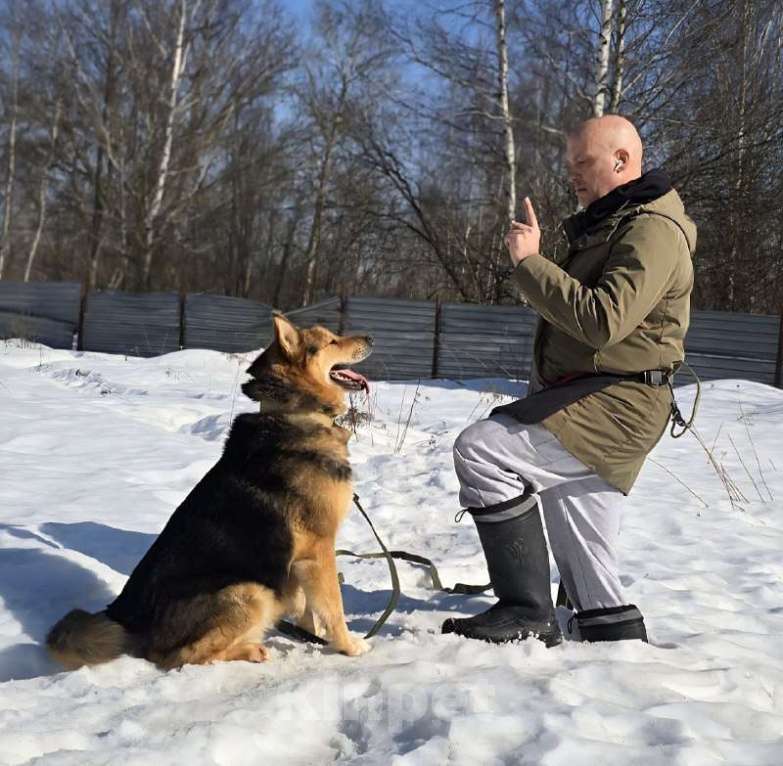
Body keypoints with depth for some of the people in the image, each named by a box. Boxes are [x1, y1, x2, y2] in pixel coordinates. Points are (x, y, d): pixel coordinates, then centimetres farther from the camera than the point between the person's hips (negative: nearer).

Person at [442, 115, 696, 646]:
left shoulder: (652, 229, -12)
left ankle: (528, 612, -20)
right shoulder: (606, 224, 22)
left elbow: (602, 319, -26)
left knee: (482, 449, -24)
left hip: (616, 404, -10)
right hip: (587, 403, 10)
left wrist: (530, 262, -21)